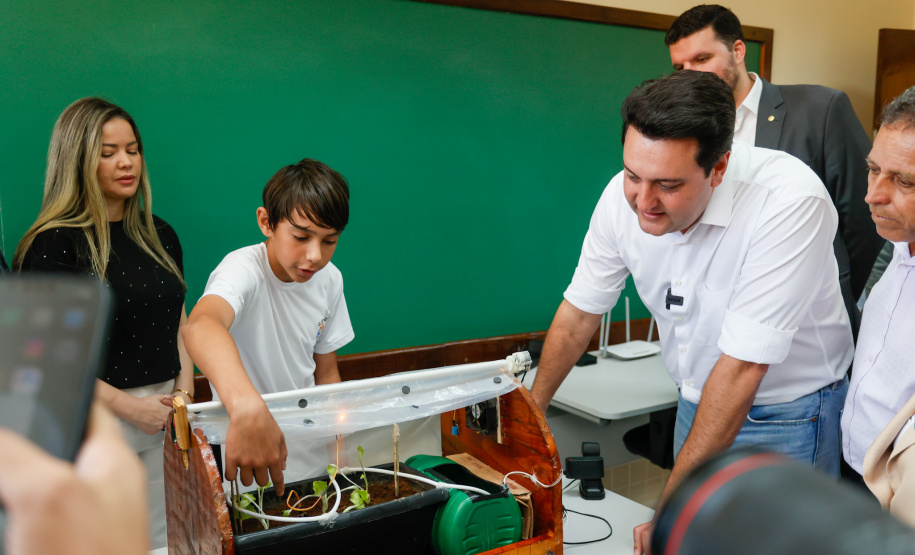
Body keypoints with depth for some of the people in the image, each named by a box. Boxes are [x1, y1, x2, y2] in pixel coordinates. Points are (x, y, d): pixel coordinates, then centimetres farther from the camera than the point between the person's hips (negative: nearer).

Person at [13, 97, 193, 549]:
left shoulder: (157, 235, 10)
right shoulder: (52, 244, -9)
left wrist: (184, 393, 0)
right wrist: (128, 406, -15)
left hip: (164, 416, 5)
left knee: (167, 540, 13)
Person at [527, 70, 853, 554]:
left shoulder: (790, 202, -31)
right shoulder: (624, 196, -15)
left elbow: (741, 366, -31)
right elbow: (579, 310, -1)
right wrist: (530, 412, 7)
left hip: (787, 415, -4)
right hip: (698, 403, 5)